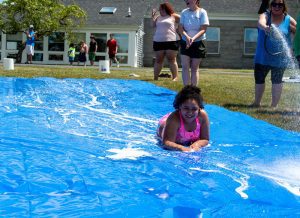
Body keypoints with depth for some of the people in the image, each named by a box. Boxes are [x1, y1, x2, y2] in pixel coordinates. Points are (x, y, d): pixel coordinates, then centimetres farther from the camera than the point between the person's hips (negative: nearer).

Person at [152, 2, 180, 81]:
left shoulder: (174, 16, 2)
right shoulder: (158, 17, 17)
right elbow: (153, 25, 16)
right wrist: (153, 16, 9)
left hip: (171, 41, -5)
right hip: (158, 41, 5)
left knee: (171, 60, -5)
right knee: (158, 60, 6)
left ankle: (175, 77, -2)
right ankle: (155, 78, 8)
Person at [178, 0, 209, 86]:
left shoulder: (202, 12, -7)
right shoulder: (184, 12, 2)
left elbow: (203, 29, -12)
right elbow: (180, 28, -2)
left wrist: (193, 38, -27)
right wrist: (187, 37, -21)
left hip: (197, 43, -2)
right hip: (185, 43, 3)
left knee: (194, 68, 4)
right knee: (185, 67, -7)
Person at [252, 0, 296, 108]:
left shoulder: (289, 20, -4)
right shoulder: (265, 15, -4)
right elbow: (260, 22, -27)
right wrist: (265, 27, -50)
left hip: (280, 58, -2)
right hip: (262, 57, 2)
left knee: (277, 81, 1)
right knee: (259, 79, 14)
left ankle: (274, 105, 9)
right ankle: (256, 103, 30)